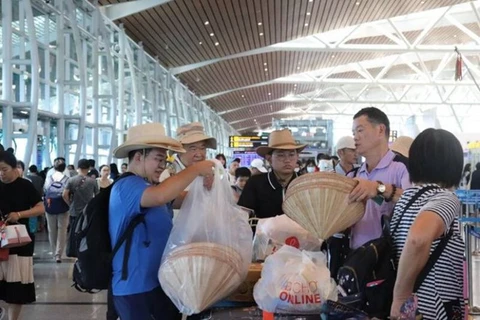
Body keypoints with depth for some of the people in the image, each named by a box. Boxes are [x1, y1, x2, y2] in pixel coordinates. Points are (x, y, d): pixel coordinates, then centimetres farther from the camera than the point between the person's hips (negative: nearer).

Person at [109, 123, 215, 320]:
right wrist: (195, 169, -27)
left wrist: (202, 181, 0)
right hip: (136, 289, -10)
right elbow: (161, 196, -38)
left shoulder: (148, 185, 14)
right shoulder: (127, 186, -19)